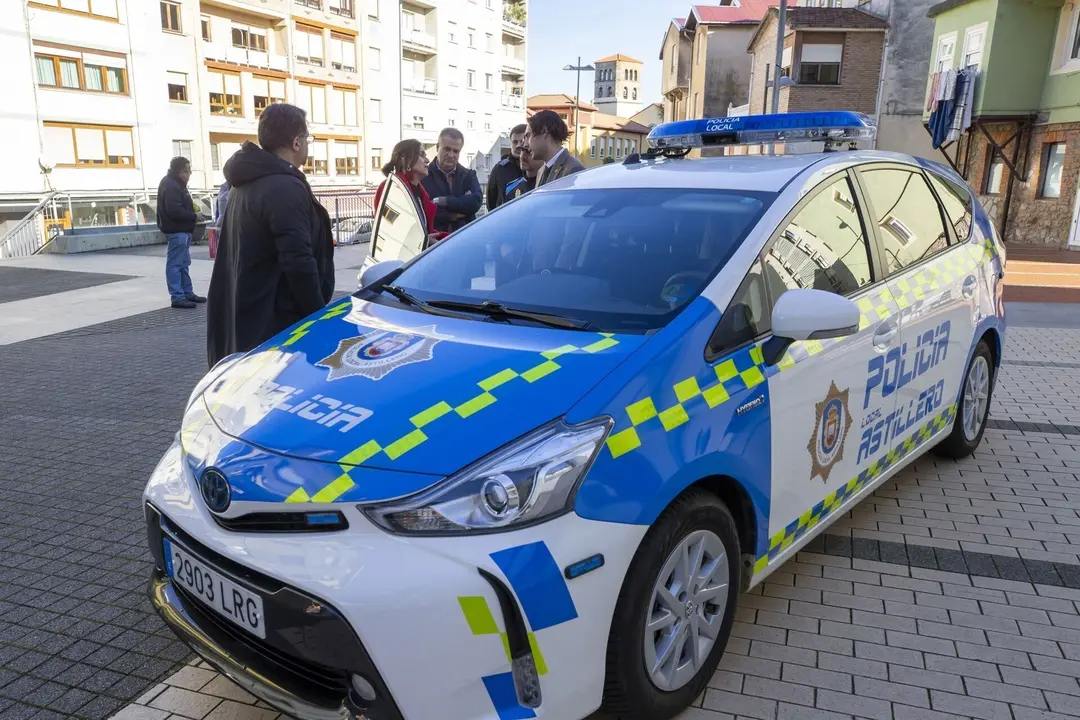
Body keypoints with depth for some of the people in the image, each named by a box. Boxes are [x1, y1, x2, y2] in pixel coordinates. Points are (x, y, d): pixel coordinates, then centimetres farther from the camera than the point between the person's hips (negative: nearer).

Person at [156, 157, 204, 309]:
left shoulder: (176, 183, 15)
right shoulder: (170, 186, -18)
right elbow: (175, 211, -26)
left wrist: (192, 215, 4)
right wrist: (194, 216, -15)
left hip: (183, 230, 11)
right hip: (177, 231, -11)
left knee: (184, 263, 17)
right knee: (175, 264, -7)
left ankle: (187, 293, 25)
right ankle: (177, 297, -5)